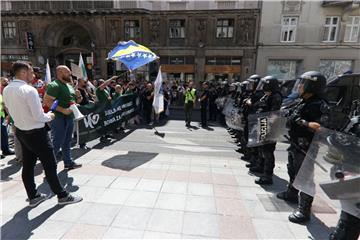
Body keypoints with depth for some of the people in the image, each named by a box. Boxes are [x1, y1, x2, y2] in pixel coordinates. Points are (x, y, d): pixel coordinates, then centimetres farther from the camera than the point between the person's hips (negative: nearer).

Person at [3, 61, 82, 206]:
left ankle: (33, 196, 30)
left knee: (27, 165, 16)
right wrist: (49, 116, -4)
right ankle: (62, 196, 14)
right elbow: (38, 117, -23)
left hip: (20, 131, 9)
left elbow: (11, 111, 15)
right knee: (50, 165, 2)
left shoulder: (6, 90, 4)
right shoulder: (29, 90, -22)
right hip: (36, 133, -8)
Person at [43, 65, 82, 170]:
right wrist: (63, 110, -25)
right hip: (59, 118, -9)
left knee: (67, 142, 16)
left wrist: (76, 101, 5)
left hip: (69, 117, 9)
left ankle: (69, 162, 27)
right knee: (57, 143, -2)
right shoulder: (54, 85, -13)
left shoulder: (69, 85, 15)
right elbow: (47, 101, -21)